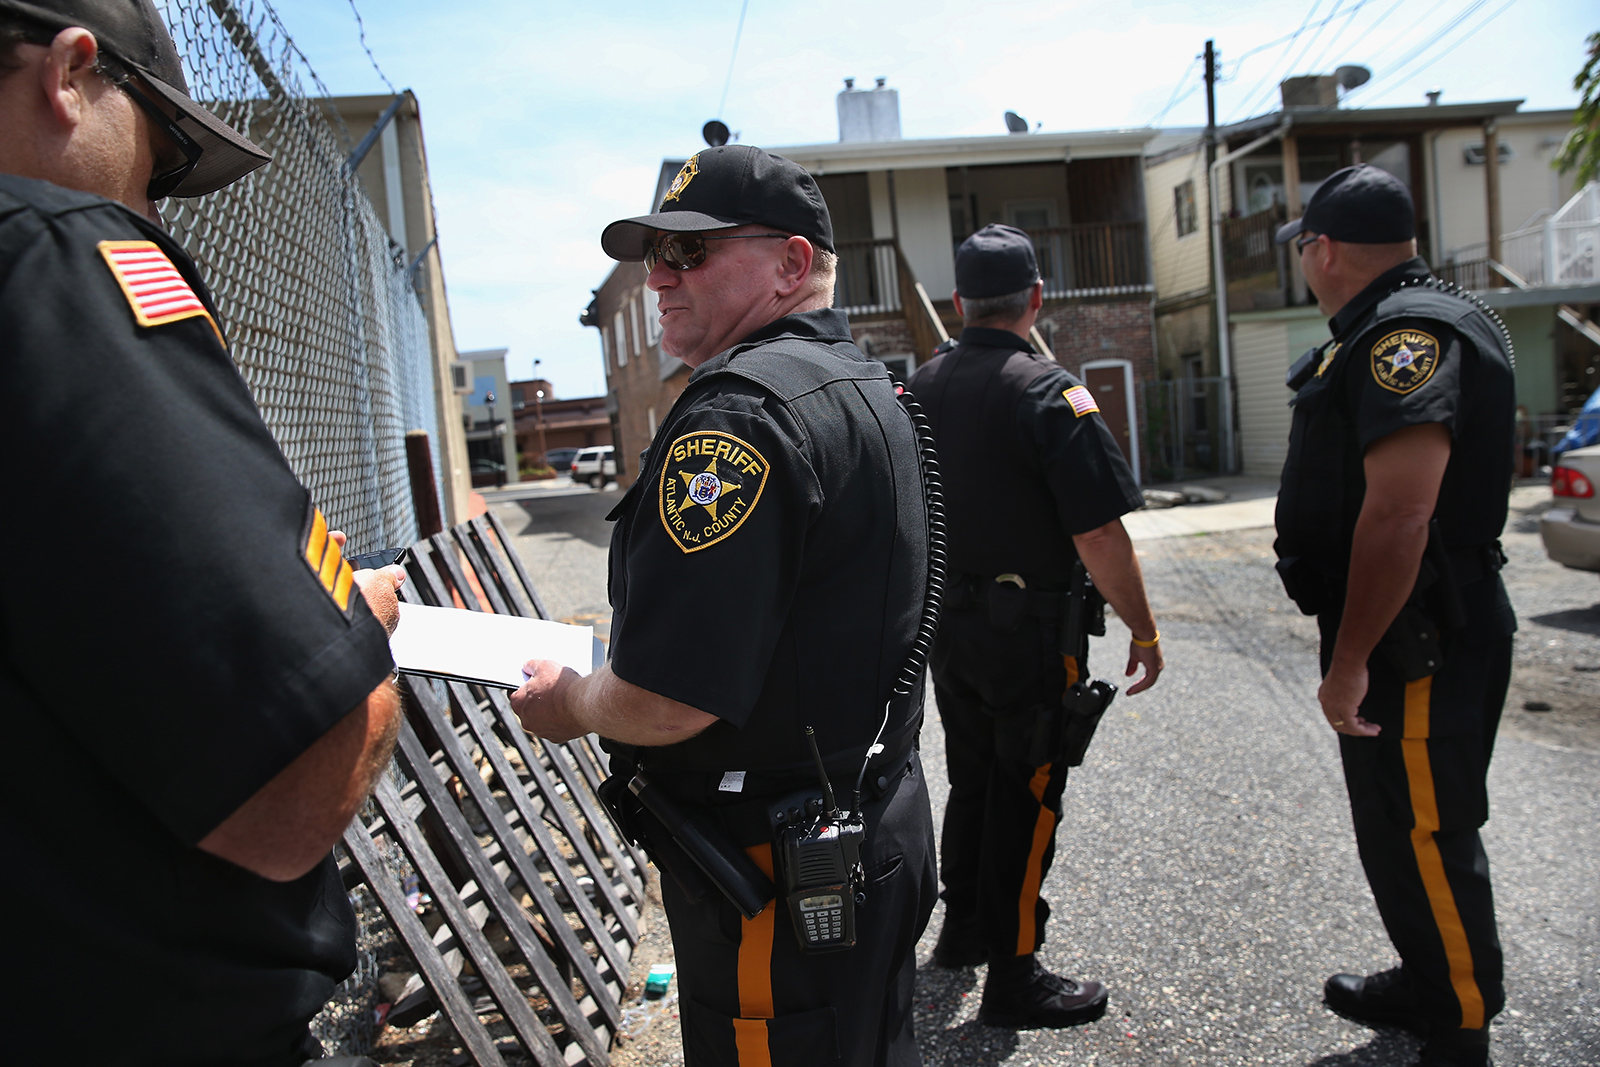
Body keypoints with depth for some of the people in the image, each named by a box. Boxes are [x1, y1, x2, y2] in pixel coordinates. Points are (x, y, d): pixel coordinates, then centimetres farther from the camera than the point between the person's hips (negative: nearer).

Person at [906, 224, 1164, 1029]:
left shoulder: (918, 390, 3)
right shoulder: (1050, 394, -17)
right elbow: (1100, 538, -19)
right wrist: (1144, 632, -8)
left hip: (947, 626, 6)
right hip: (1030, 630, -6)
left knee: (972, 777, 22)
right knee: (1025, 797, 5)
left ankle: (962, 928, 37)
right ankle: (1013, 979, 16)